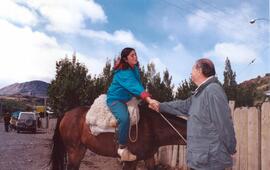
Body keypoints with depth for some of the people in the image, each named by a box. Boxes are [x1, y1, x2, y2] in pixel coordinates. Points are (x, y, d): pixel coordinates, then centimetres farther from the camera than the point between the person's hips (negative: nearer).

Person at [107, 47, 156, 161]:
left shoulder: (135, 69, 5)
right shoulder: (123, 72, -25)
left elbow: (138, 85, 3)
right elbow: (134, 86, -38)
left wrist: (147, 99, -10)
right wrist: (148, 99, -49)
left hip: (128, 99, 10)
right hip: (115, 99, -10)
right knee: (124, 118, -35)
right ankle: (122, 148, -20)